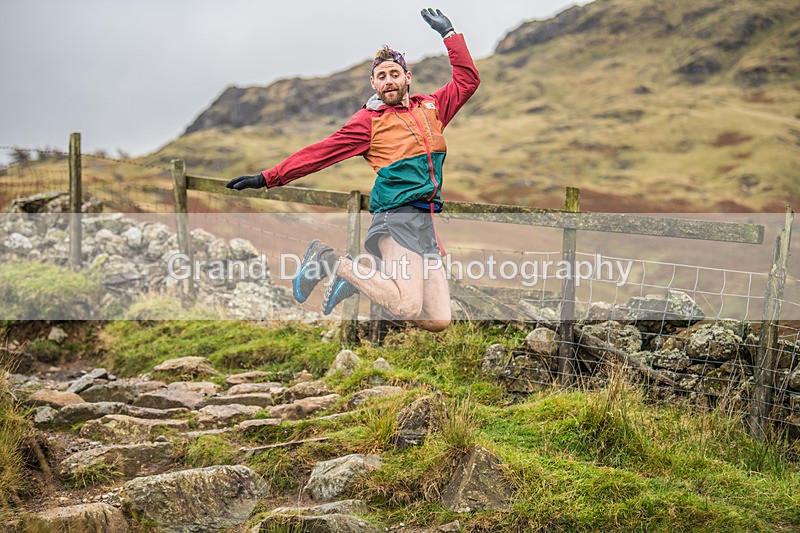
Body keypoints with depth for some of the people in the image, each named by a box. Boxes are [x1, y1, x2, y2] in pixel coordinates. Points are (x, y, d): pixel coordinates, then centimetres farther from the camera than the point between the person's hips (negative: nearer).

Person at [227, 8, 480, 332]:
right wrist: (267, 178, 0)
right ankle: (331, 262, -3)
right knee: (408, 309, -23)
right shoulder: (369, 120, 5)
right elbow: (321, 153, 3)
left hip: (426, 223, 6)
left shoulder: (432, 107, 19)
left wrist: (449, 33, 26)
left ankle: (353, 283, 14)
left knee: (439, 322, -1)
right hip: (398, 217, -6)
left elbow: (468, 79, 29)